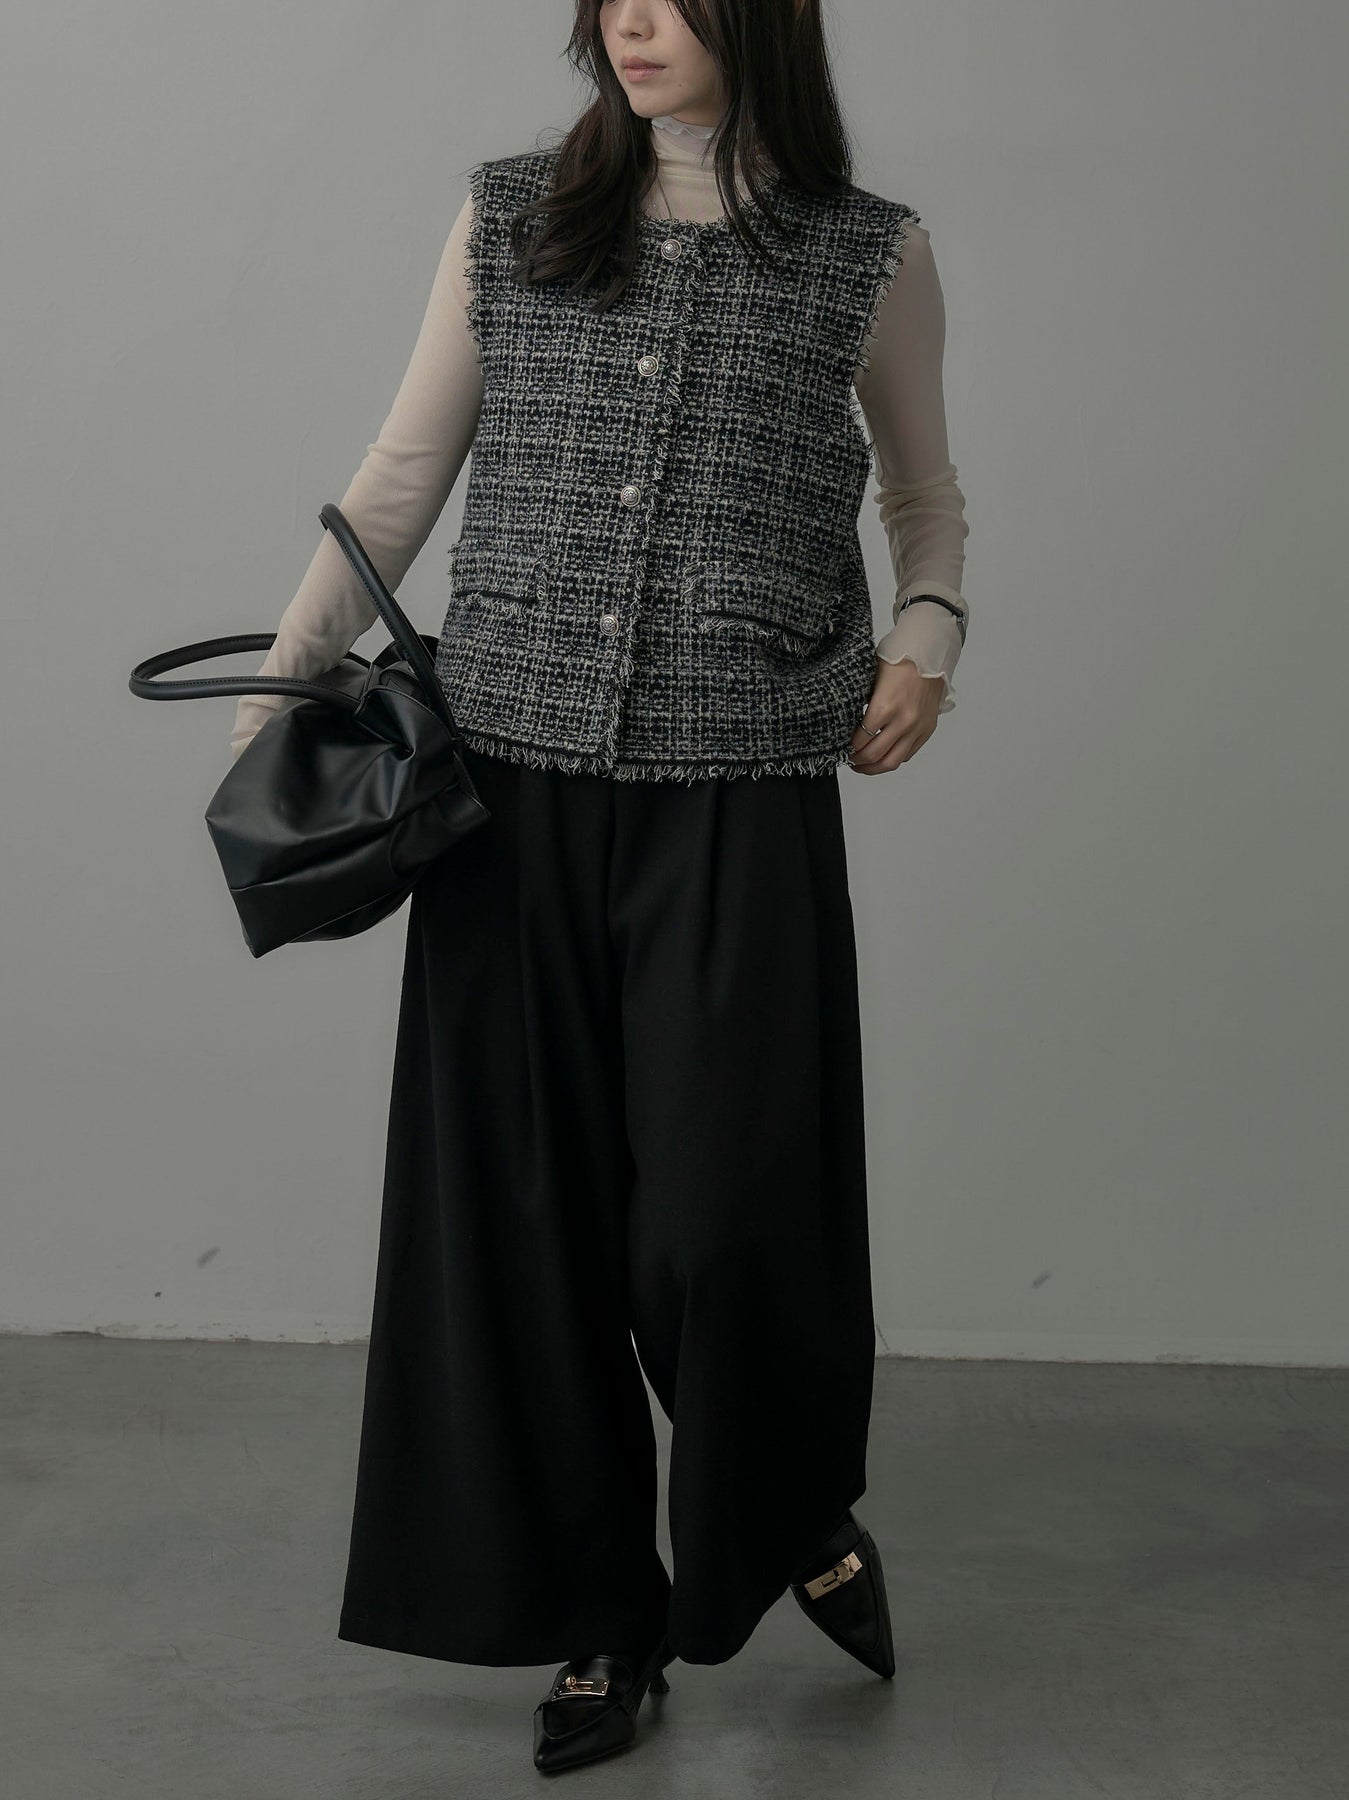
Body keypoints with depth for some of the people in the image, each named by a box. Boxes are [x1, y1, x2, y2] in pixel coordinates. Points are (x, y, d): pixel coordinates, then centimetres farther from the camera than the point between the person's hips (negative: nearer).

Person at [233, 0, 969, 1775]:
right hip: (515, 783, 2)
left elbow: (927, 490, 19)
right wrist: (281, 681, 7)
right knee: (524, 1202, 4)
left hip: (743, 803, -2)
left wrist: (927, 638, 2)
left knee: (731, 1209, -6)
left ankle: (801, 1513, 26)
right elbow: (400, 478, 12)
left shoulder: (871, 258, 5)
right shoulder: (508, 219, 8)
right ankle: (597, 1620, 21)